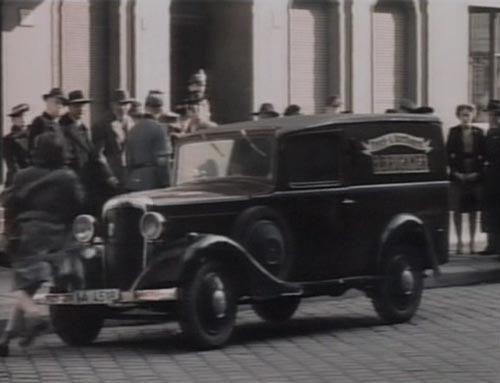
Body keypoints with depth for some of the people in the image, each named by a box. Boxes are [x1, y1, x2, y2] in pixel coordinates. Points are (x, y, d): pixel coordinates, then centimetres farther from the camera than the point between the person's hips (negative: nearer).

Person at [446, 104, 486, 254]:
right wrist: (455, 171, -8)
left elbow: (483, 155, 5)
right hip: (458, 175, -1)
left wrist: (477, 172, -6)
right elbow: (449, 153, 0)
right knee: (457, 210, -1)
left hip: (474, 175, 1)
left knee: (473, 211, 4)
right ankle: (459, 241, 6)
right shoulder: (454, 132, 3)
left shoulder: (478, 132, 6)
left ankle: (472, 241, 9)